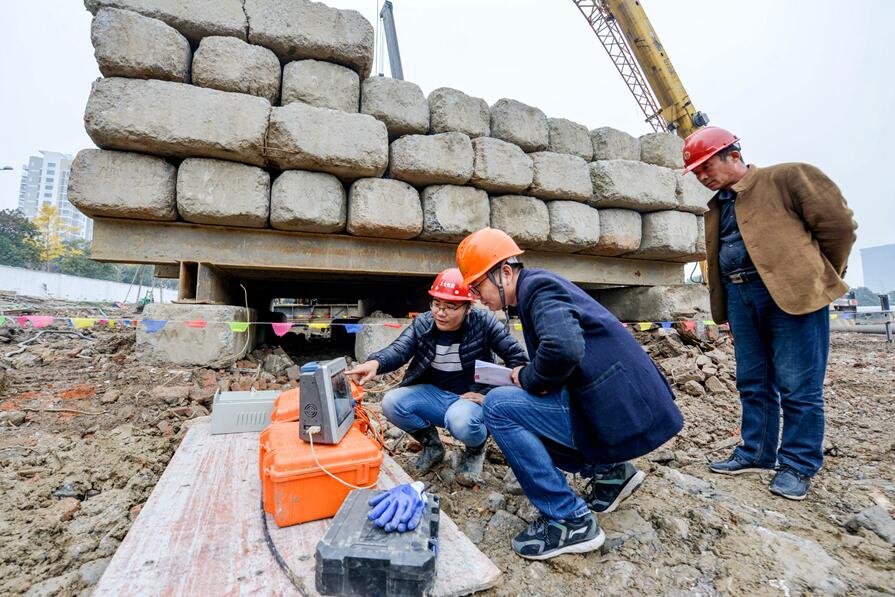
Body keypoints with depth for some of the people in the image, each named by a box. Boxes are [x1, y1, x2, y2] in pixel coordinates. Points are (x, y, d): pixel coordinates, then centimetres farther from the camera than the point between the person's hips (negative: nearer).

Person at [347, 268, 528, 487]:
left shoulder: (484, 322, -15)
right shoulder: (422, 324, -6)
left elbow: (518, 358, -13)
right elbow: (399, 349, -22)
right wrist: (375, 362, -44)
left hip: (472, 397, -4)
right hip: (435, 394, 4)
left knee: (460, 421, -37)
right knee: (391, 403, -19)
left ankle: (476, 448, 4)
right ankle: (431, 444, 10)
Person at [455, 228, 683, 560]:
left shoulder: (537, 286, -15)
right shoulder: (539, 285, 14)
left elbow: (563, 348, -34)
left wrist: (528, 378, -15)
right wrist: (525, 377, 7)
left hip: (617, 411, -10)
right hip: (620, 406, 10)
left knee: (499, 406, -17)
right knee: (520, 419, 18)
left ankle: (570, 520, -6)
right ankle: (609, 471, 20)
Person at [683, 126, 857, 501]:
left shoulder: (787, 178, 0)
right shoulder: (717, 208, 19)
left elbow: (838, 224, -2)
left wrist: (819, 280, 5)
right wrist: (726, 315, 15)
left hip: (790, 294, -6)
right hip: (740, 298, 6)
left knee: (798, 386, 1)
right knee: (753, 384, 11)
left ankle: (798, 466, 15)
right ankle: (756, 454, 23)